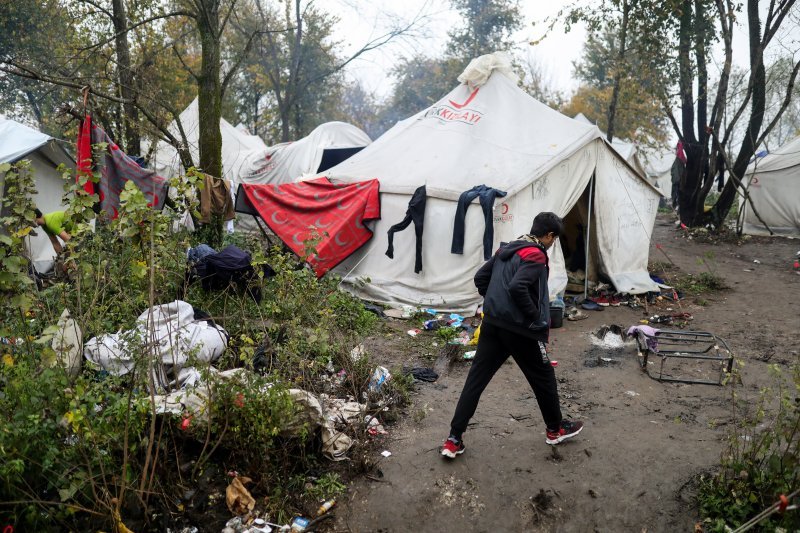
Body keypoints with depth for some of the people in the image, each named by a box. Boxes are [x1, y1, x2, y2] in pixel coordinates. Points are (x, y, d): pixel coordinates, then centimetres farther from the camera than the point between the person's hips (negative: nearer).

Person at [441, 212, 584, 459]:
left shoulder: (506, 249, 12)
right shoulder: (536, 255, -13)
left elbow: (480, 278, 16)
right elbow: (517, 287, -26)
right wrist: (537, 318, -15)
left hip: (492, 324, 7)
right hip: (520, 329, -7)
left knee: (475, 379, 5)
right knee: (544, 377, 15)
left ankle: (453, 440, 4)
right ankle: (556, 430, 34)